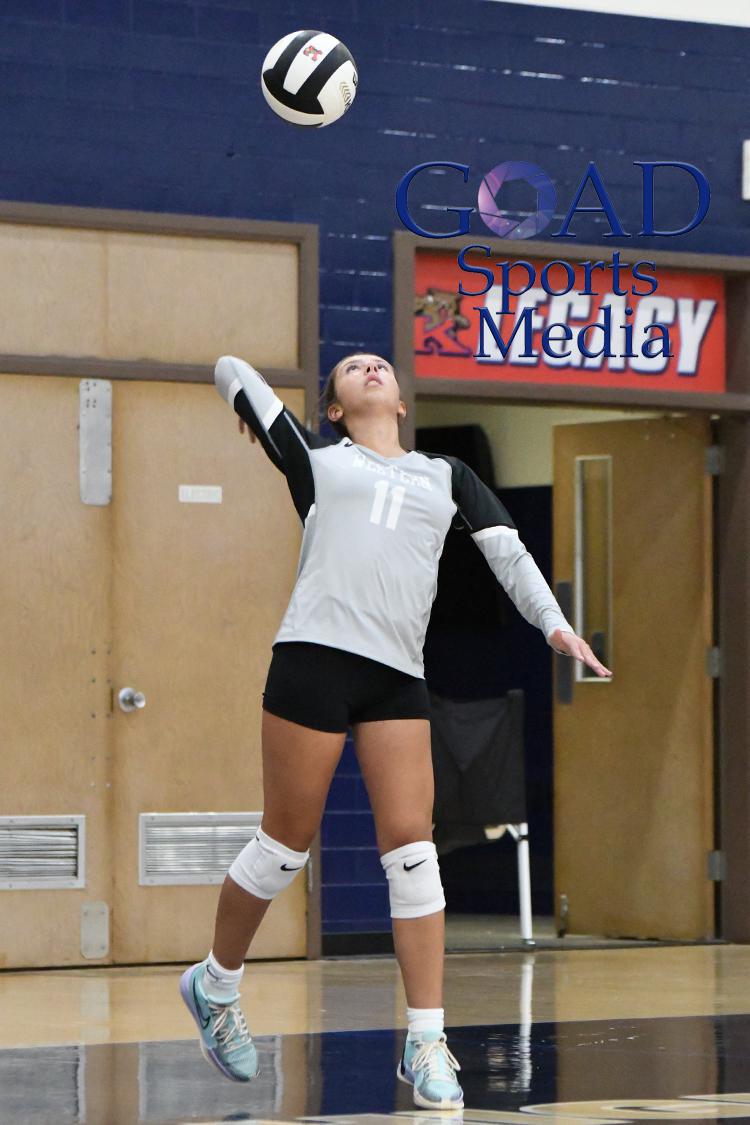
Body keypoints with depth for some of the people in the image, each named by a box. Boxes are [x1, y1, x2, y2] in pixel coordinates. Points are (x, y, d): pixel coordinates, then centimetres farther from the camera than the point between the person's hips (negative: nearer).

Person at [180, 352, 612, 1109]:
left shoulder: (445, 475, 22)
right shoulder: (315, 457, 13)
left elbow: (507, 551, 14)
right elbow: (231, 369, 20)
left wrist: (553, 623, 0)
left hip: (398, 678, 3)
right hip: (314, 657, -2)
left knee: (412, 853, -6)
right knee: (285, 845, 3)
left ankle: (426, 1044, -3)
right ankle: (215, 984, 26)